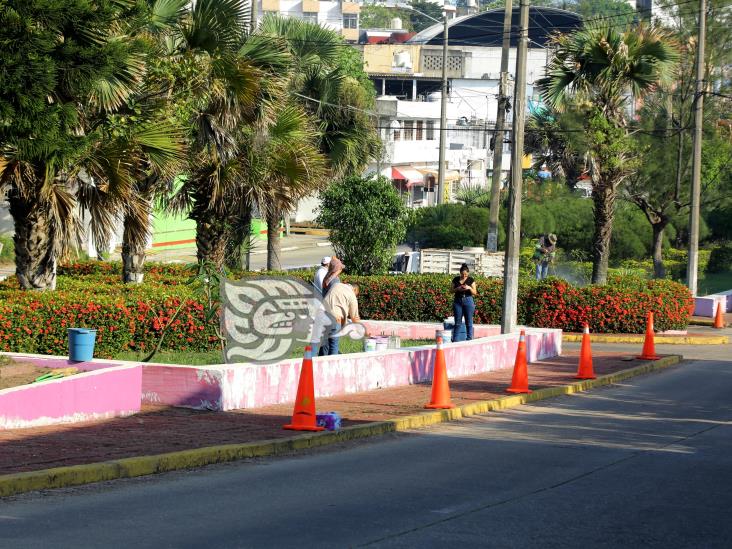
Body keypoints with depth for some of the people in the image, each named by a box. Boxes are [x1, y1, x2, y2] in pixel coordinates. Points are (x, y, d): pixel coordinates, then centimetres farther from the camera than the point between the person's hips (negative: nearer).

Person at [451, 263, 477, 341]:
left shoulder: (471, 280, 0)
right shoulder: (456, 279, 6)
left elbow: (474, 293, 1)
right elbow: (452, 290, 10)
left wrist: (469, 288, -18)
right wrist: (458, 289, -10)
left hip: (468, 300, -2)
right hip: (458, 301, 2)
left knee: (469, 322, -1)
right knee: (457, 322, 3)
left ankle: (469, 340, 3)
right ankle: (454, 340, 6)